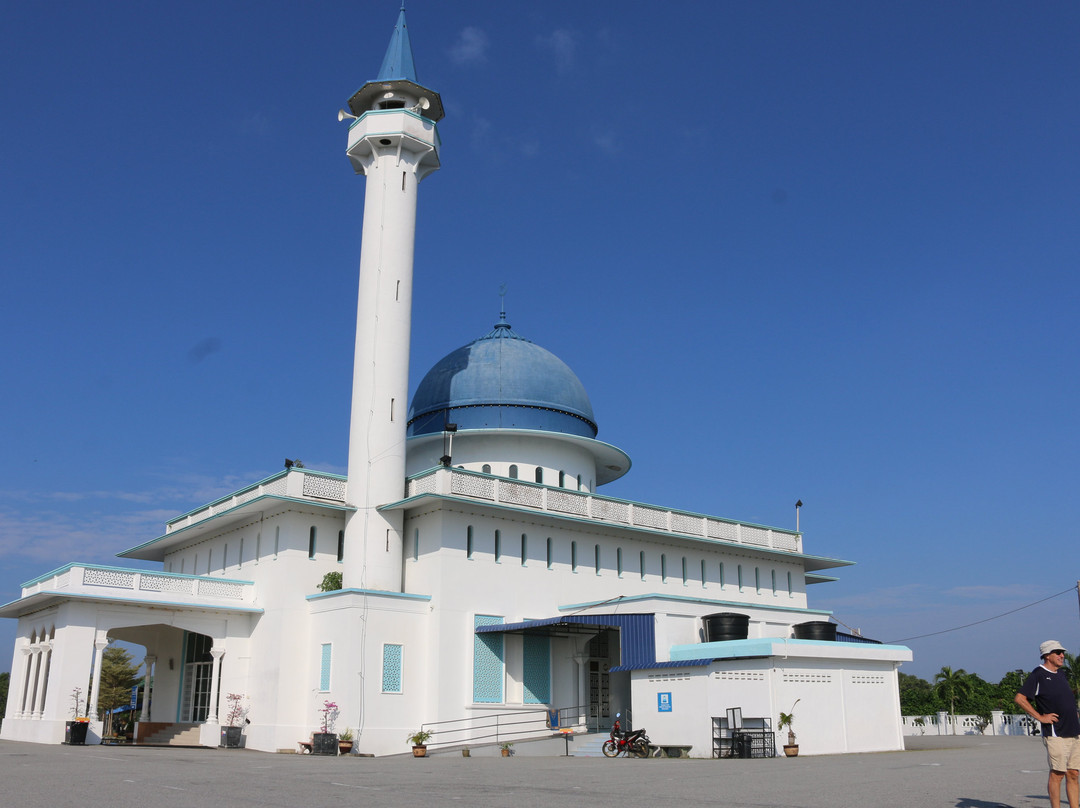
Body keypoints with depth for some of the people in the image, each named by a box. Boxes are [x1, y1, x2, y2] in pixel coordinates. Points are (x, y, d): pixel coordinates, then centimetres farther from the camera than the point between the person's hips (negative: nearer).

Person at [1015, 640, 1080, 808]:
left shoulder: (1060, 674, 17)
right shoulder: (1038, 675, -7)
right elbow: (1020, 699, -14)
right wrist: (1040, 717, -15)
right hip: (1056, 734, -7)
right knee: (1057, 773, -6)